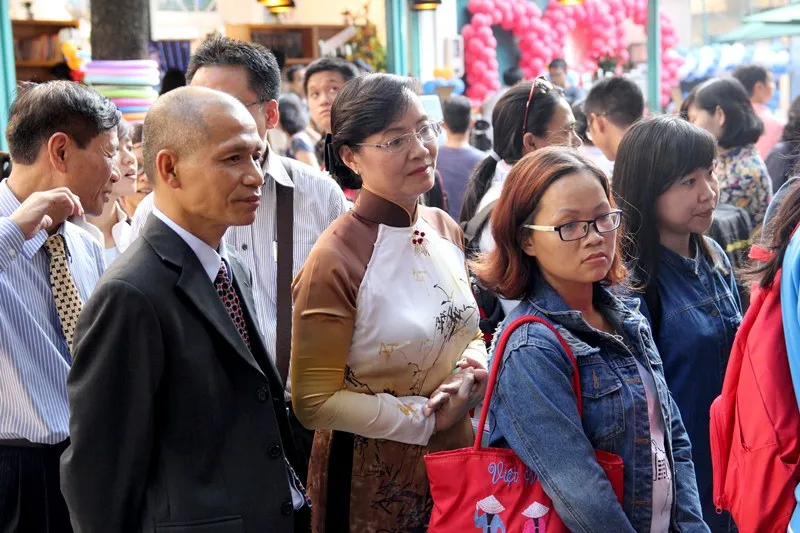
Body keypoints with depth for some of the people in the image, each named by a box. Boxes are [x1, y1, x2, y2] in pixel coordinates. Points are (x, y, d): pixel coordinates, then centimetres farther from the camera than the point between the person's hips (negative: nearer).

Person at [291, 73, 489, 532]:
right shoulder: (335, 262, -20)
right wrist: (426, 418, -16)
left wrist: (474, 368, -7)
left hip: (457, 452, 6)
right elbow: (314, 402, -17)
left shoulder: (445, 229, 1)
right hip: (373, 478, -6)